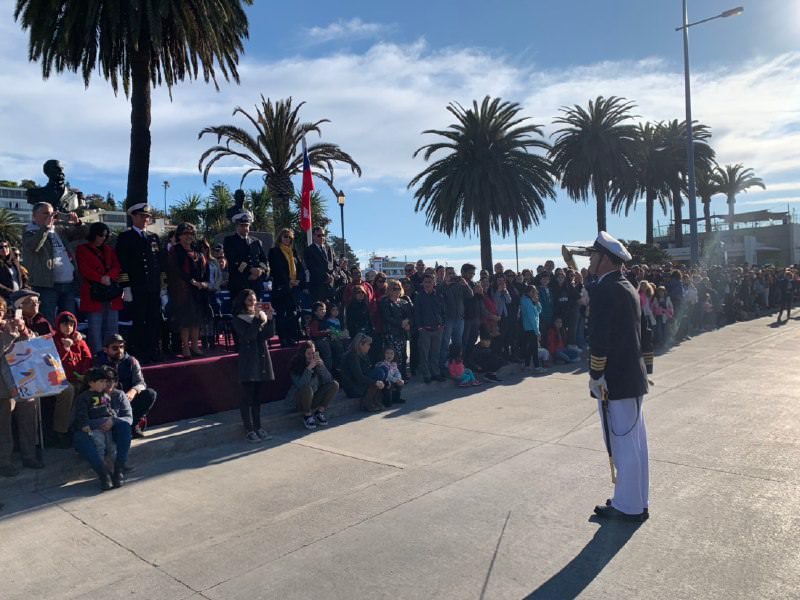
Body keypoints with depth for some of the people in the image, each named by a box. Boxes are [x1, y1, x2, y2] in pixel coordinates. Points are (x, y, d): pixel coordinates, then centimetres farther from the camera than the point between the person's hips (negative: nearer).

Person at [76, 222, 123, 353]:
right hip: (93, 293, -4)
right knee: (95, 327, -4)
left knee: (112, 327, 3)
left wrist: (109, 277, -9)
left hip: (112, 293, 4)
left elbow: (117, 266, 10)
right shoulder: (82, 250, 7)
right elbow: (84, 269, -3)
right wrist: (100, 278, -13)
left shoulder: (109, 250, 20)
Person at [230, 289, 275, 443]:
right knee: (247, 397, -1)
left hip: (262, 360, 5)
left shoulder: (261, 315, 10)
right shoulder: (238, 319, -4)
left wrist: (269, 317, -14)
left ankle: (258, 426, 19)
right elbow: (249, 335, -19)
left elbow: (270, 334, -1)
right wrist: (257, 317, -23)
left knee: (258, 396, 11)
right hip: (248, 361, -5)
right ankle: (249, 430, 6)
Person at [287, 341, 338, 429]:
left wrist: (321, 365, -22)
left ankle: (319, 412, -2)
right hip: (299, 398, -4)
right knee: (307, 389, -36)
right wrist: (309, 368, -33)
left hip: (315, 398, 5)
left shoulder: (318, 362, -3)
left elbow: (328, 380, -10)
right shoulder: (295, 365, -16)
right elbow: (301, 385, -29)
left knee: (334, 385, -13)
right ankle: (307, 415, -11)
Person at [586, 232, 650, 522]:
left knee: (622, 443, 2)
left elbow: (600, 338, -22)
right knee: (633, 441, 16)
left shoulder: (604, 290, -17)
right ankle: (637, 499, 28)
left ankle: (628, 506, 14)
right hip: (632, 376, 10)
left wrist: (596, 375, -15)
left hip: (615, 379, -10)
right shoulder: (627, 287, 13)